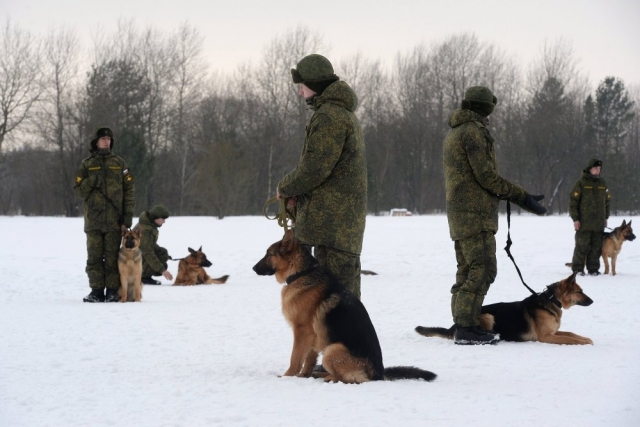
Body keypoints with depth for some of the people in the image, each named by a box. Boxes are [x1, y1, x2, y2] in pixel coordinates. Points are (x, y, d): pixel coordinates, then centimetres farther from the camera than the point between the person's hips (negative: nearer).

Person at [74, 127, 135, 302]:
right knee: (94, 257, 0)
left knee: (112, 257, -1)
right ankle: (97, 291, 5)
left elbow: (129, 190, 6)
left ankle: (112, 291, 2)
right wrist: (91, 181, -13)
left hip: (114, 220, -1)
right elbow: (78, 190, 6)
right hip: (93, 219, 1)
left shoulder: (119, 163, 8)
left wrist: (128, 216, -2)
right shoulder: (87, 164, 9)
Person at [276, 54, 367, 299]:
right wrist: (298, 192, 11)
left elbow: (314, 166, -19)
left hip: (331, 221, -11)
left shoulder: (329, 115, -13)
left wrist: (285, 188, -1)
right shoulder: (345, 113, 22)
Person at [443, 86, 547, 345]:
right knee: (483, 269, -12)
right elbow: (486, 176, -17)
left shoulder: (453, 134, 19)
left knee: (467, 271, 11)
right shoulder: (474, 132, -12)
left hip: (459, 213, 10)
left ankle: (463, 326, 11)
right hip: (475, 214, -10)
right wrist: (521, 197, -12)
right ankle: (466, 327, -17)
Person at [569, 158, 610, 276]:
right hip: (584, 222, -5)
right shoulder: (581, 183, -3)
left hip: (599, 222, 5)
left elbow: (607, 201, 22)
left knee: (596, 246, 4)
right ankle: (577, 268, 4)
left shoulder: (602, 183, 13)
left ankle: (593, 268, 11)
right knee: (582, 246, -5)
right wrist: (575, 219, -9)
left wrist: (606, 217, 19)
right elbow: (573, 201, -4)